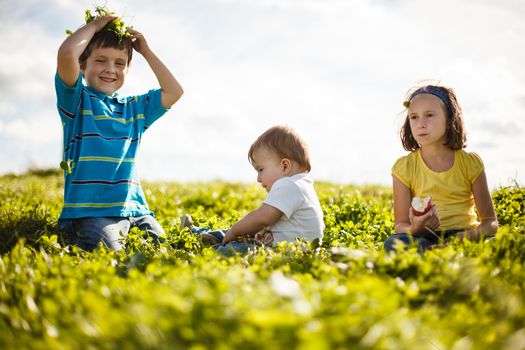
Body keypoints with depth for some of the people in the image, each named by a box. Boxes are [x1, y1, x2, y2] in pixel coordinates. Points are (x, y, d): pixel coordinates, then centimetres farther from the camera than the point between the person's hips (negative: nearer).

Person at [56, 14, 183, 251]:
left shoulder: (134, 108, 20)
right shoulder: (76, 99, 2)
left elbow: (174, 92, 18)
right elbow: (66, 54, -16)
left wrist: (146, 51, 20)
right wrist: (95, 26, 1)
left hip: (133, 207, 5)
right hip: (90, 210, -5)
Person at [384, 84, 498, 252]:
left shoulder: (470, 163, 4)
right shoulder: (404, 167, 1)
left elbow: (490, 222, 4)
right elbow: (400, 225, 0)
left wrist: (468, 236, -19)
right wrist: (416, 229, -24)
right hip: (424, 238, 0)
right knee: (393, 242, -33)